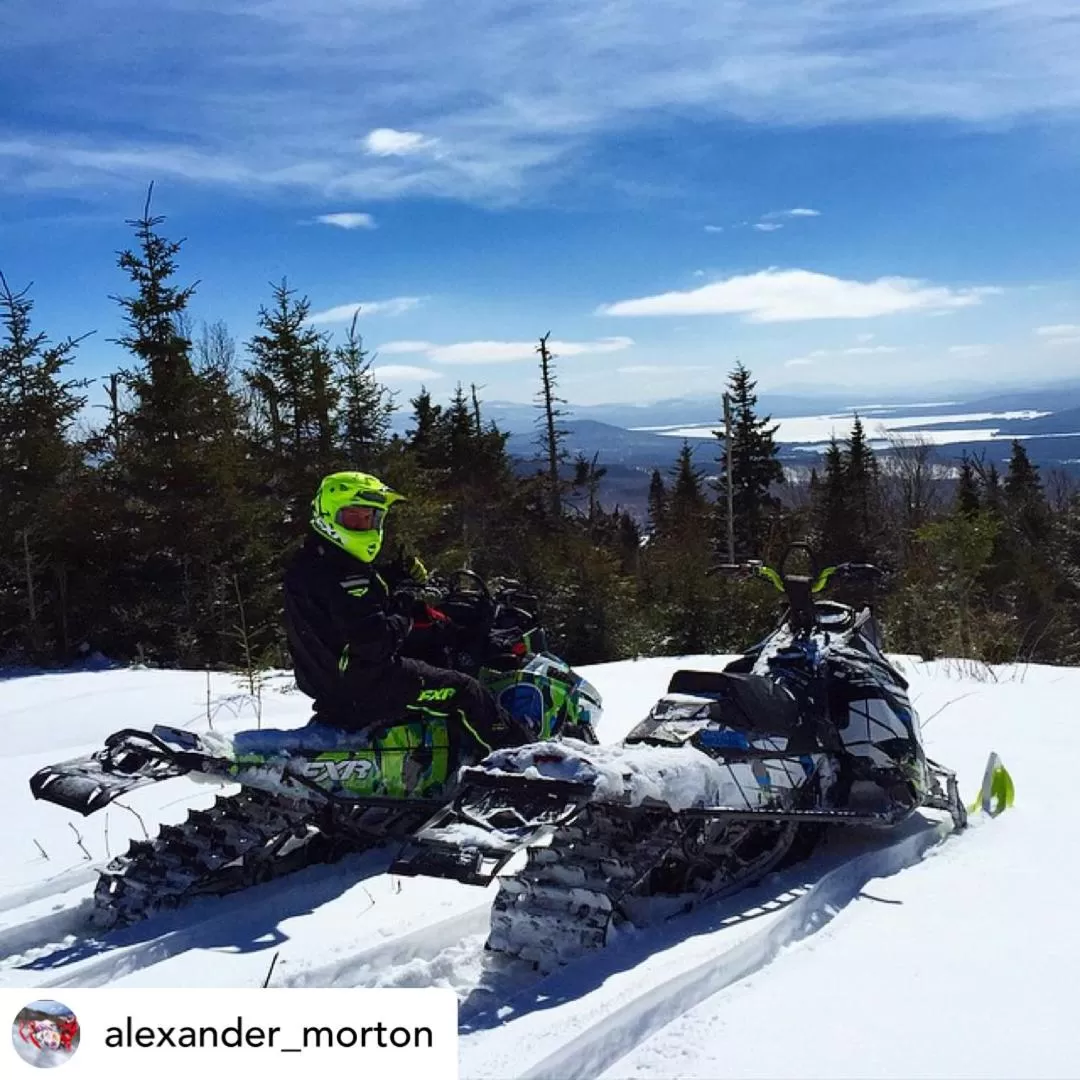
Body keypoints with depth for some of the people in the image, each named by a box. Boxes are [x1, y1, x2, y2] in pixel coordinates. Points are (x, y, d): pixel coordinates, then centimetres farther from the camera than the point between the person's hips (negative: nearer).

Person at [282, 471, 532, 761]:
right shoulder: (341, 576, -23)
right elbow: (373, 640, -29)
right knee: (462, 691, -4)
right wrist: (405, 609, -12)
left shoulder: (306, 565, 11)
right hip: (362, 687, -11)